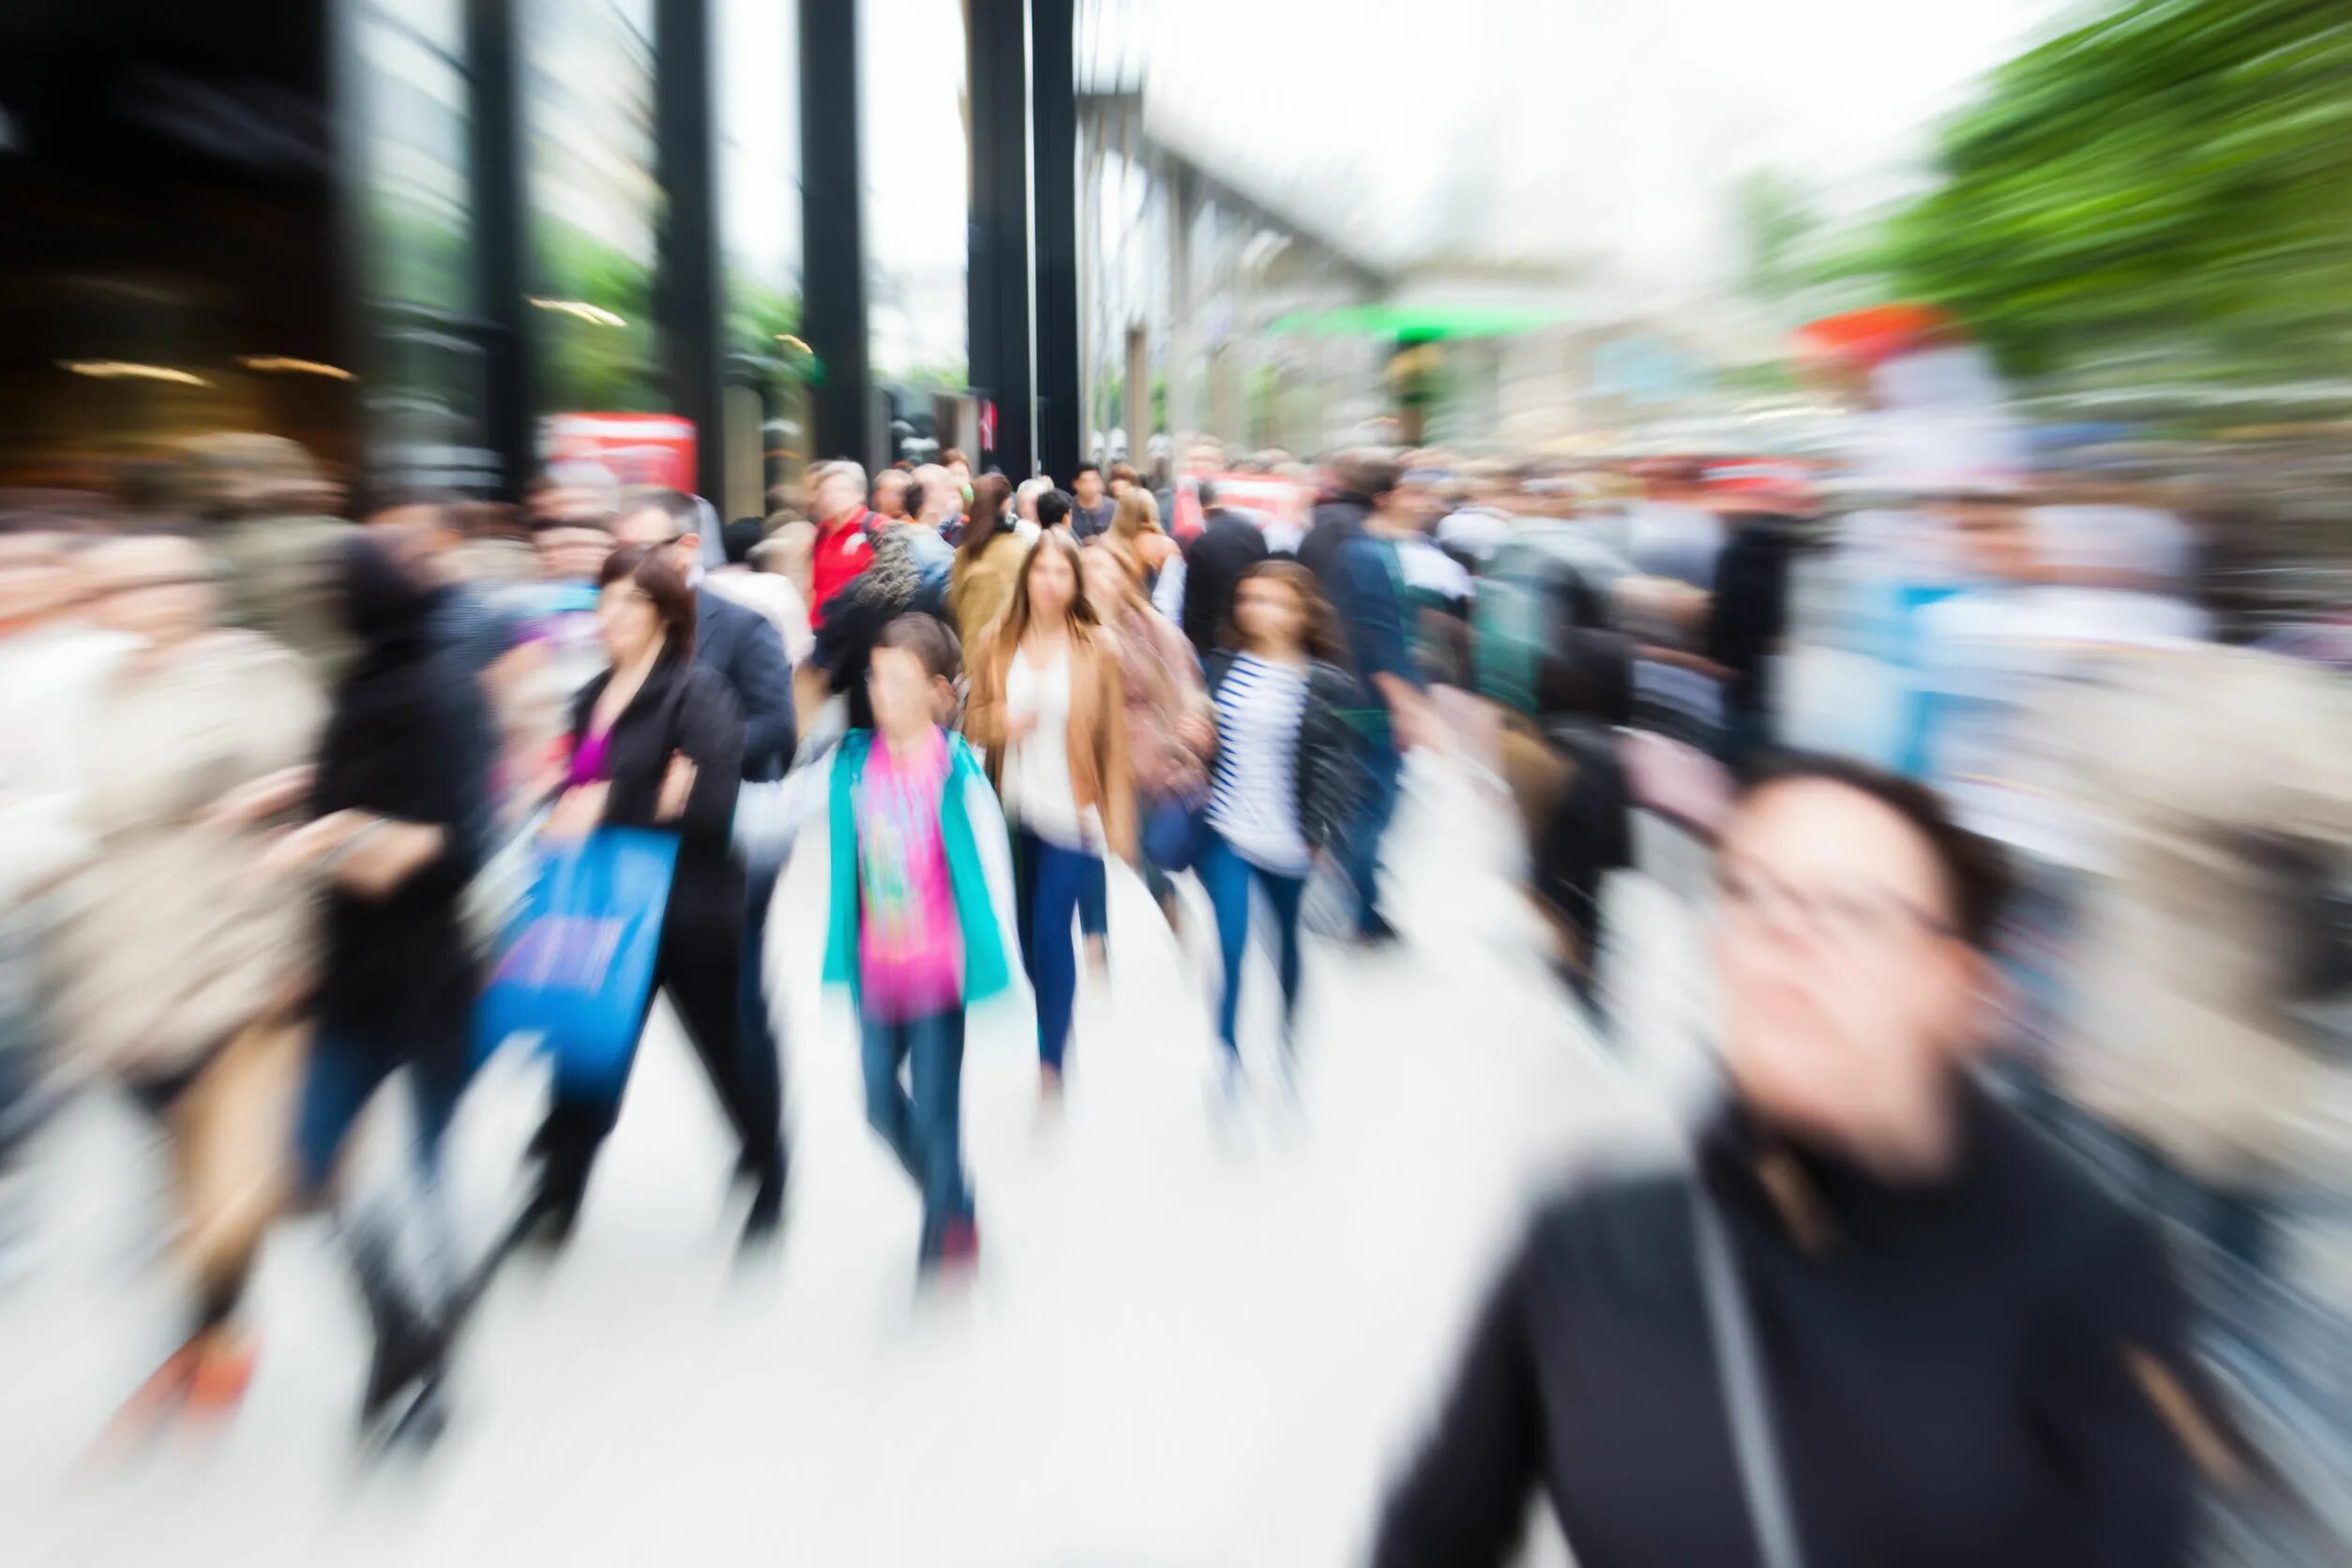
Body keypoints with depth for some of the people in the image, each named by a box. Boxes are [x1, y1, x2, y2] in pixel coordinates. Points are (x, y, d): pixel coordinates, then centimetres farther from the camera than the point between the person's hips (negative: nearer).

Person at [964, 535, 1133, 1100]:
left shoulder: (1098, 647, -6)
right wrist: (1000, 722, -14)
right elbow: (972, 719, 10)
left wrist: (1119, 818, -6)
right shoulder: (998, 643, 2)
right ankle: (1054, 1024, 39)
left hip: (1073, 813, -3)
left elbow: (1114, 739, -4)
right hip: (1014, 809, 4)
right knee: (1028, 929, 13)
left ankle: (1050, 1058, 5)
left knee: (1051, 930, -9)